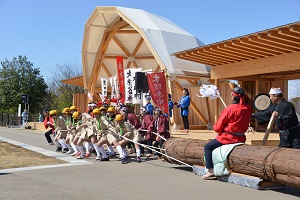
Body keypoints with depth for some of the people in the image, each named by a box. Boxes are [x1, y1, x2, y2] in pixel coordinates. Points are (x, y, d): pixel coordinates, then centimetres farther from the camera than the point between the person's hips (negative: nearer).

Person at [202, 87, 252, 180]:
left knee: (207, 147, 9)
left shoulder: (229, 109, -18)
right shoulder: (248, 108, -1)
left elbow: (218, 127, -12)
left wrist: (215, 126, 11)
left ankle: (210, 171, 1)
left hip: (227, 137, -7)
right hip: (241, 138, 7)